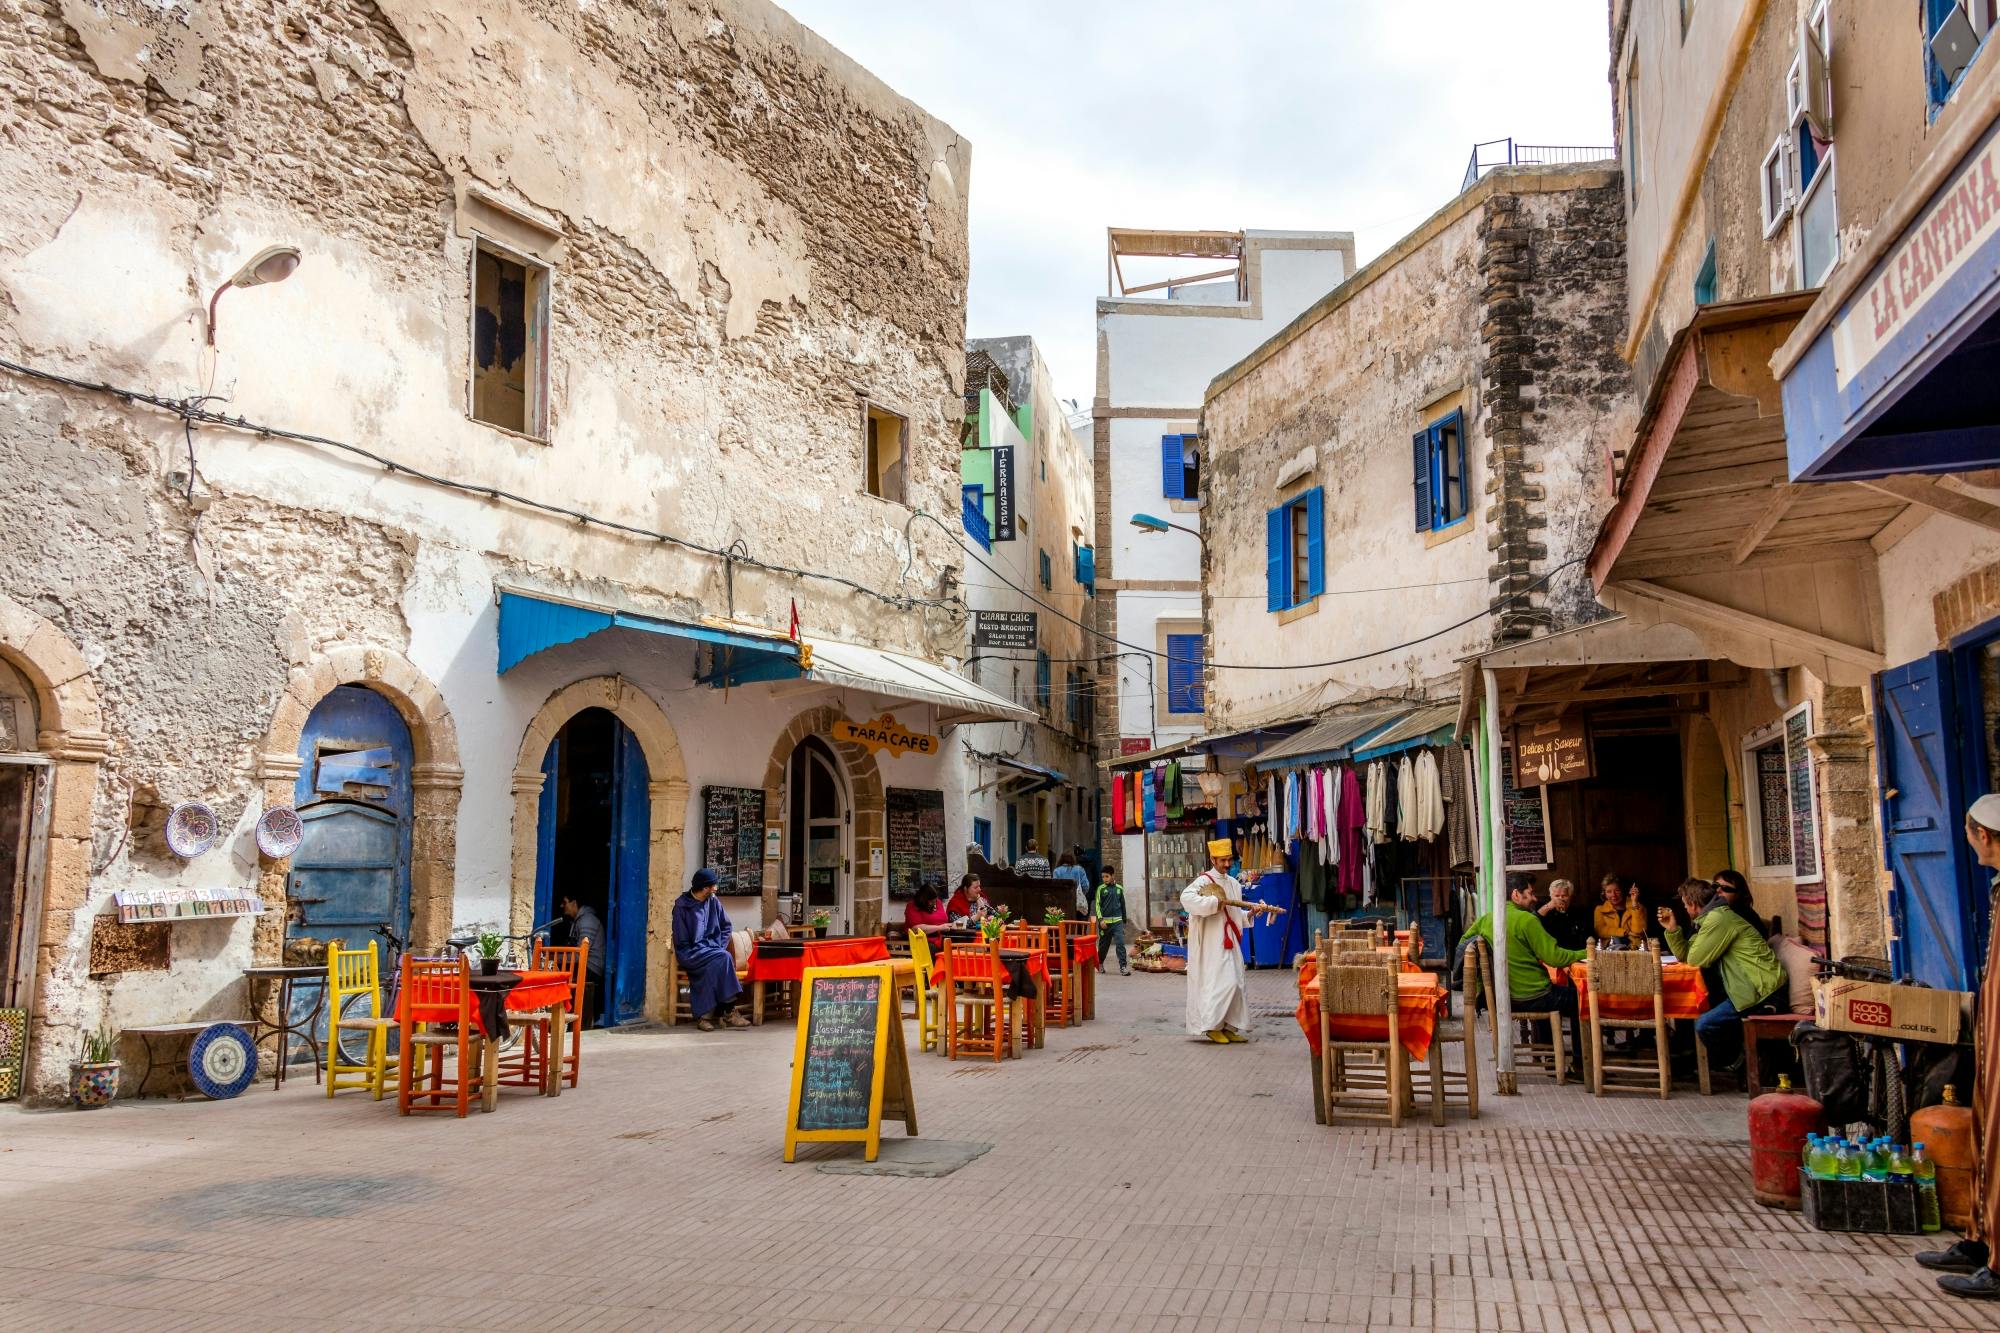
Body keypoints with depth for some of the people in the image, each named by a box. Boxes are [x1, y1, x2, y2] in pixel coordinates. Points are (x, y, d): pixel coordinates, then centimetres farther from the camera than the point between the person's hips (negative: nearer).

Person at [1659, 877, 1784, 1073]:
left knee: (1704, 1025, -17)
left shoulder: (1718, 919, -15)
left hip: (1765, 993, -11)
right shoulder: (1710, 917, 17)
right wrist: (1672, 930, 6)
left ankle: (1737, 1062, 7)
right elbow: (1686, 956, 17)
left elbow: (1695, 960, -15)